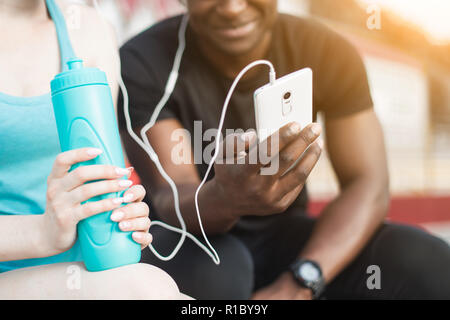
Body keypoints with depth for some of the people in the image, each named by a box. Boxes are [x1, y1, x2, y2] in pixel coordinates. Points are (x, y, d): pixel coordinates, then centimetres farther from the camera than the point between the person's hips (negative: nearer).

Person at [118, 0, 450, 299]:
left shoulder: (329, 52, -11)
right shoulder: (143, 62, -18)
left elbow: (369, 187, -15)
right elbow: (169, 201, -24)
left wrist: (296, 285, -30)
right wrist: (224, 199, -48)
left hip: (283, 236, 2)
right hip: (187, 241, -1)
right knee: (206, 271, -37)